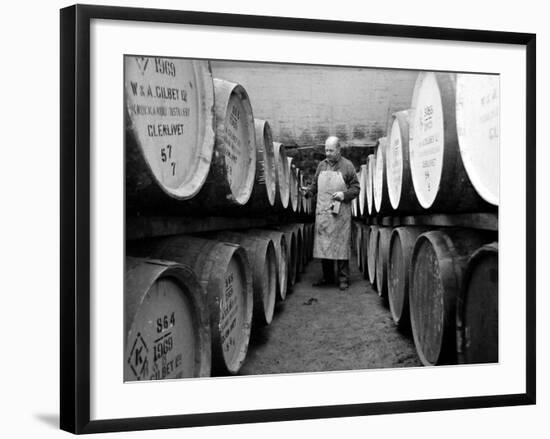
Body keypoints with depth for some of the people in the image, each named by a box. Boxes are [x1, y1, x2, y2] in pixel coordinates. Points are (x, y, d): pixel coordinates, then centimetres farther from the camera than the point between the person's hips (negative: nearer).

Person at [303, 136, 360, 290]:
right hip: (322, 212, 4)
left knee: (341, 244, -2)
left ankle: (343, 278, 5)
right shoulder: (321, 165, 13)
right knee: (323, 244, 6)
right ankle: (327, 276, 17)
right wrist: (308, 191, -1)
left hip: (340, 212, -4)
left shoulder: (347, 166, 0)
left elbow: (356, 188, 1)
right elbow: (315, 185, 19)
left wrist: (344, 195, -15)